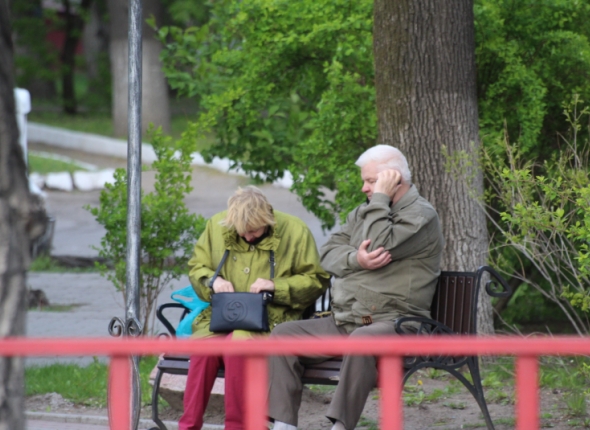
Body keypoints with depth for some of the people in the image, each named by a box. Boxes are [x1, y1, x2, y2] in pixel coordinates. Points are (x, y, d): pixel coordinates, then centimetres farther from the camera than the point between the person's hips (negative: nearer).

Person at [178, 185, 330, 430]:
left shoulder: (294, 231, -1)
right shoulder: (217, 226, 8)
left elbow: (316, 280, 3)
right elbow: (196, 267, 18)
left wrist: (276, 286, -11)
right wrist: (213, 280, -4)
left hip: (271, 318, -3)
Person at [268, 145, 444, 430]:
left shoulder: (421, 215, -3)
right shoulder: (363, 212, 21)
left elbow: (381, 246, -19)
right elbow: (328, 254, 10)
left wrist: (381, 198, -9)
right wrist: (356, 259, -12)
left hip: (392, 323, -8)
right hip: (343, 321, 8)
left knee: (362, 341, -40)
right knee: (284, 335, -9)